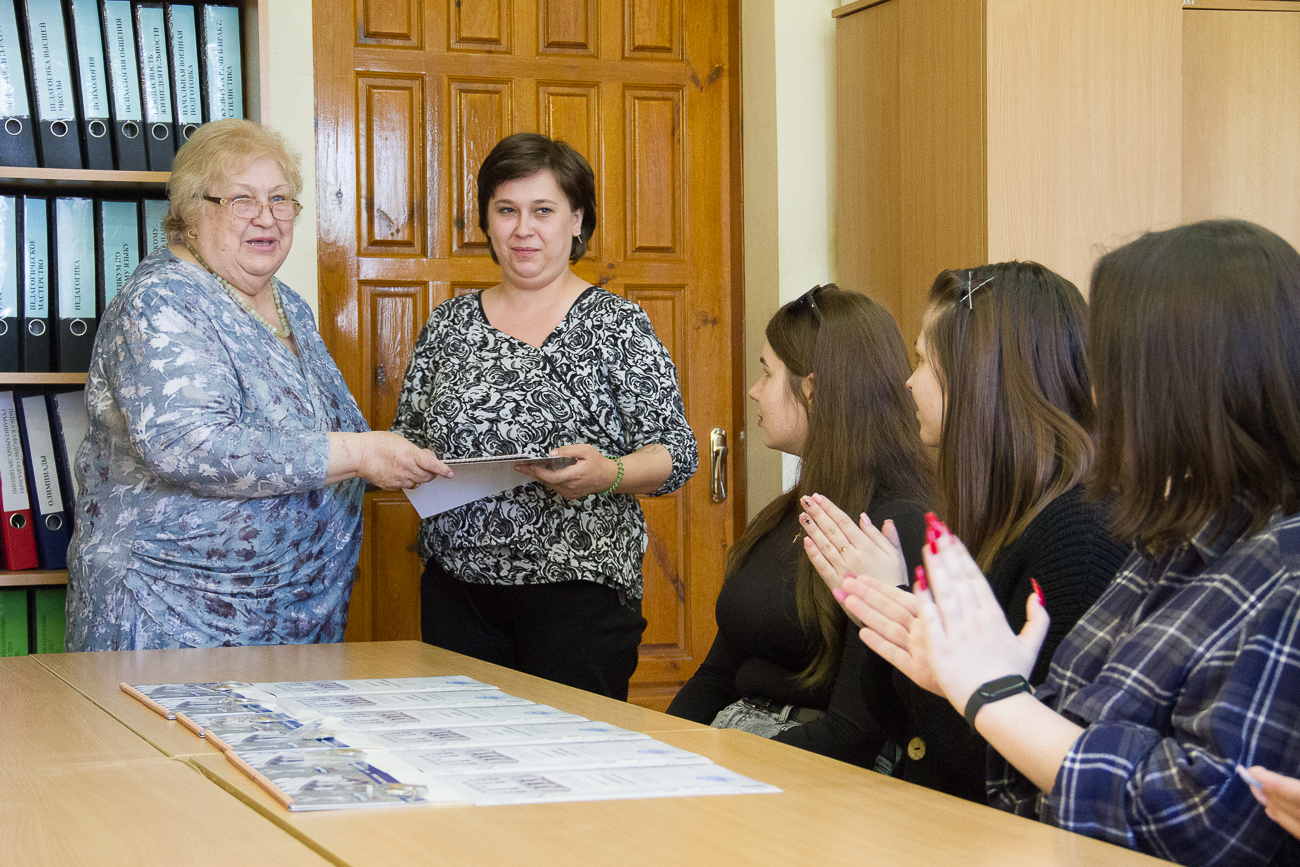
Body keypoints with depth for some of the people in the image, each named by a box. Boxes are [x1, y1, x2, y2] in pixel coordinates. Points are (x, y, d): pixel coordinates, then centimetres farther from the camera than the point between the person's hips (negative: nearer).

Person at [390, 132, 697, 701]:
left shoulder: (616, 324, -1)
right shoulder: (449, 324, 11)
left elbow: (676, 452, -4)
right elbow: (406, 437, 18)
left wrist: (608, 474, -23)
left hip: (577, 594, -3)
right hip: (457, 586, 4)